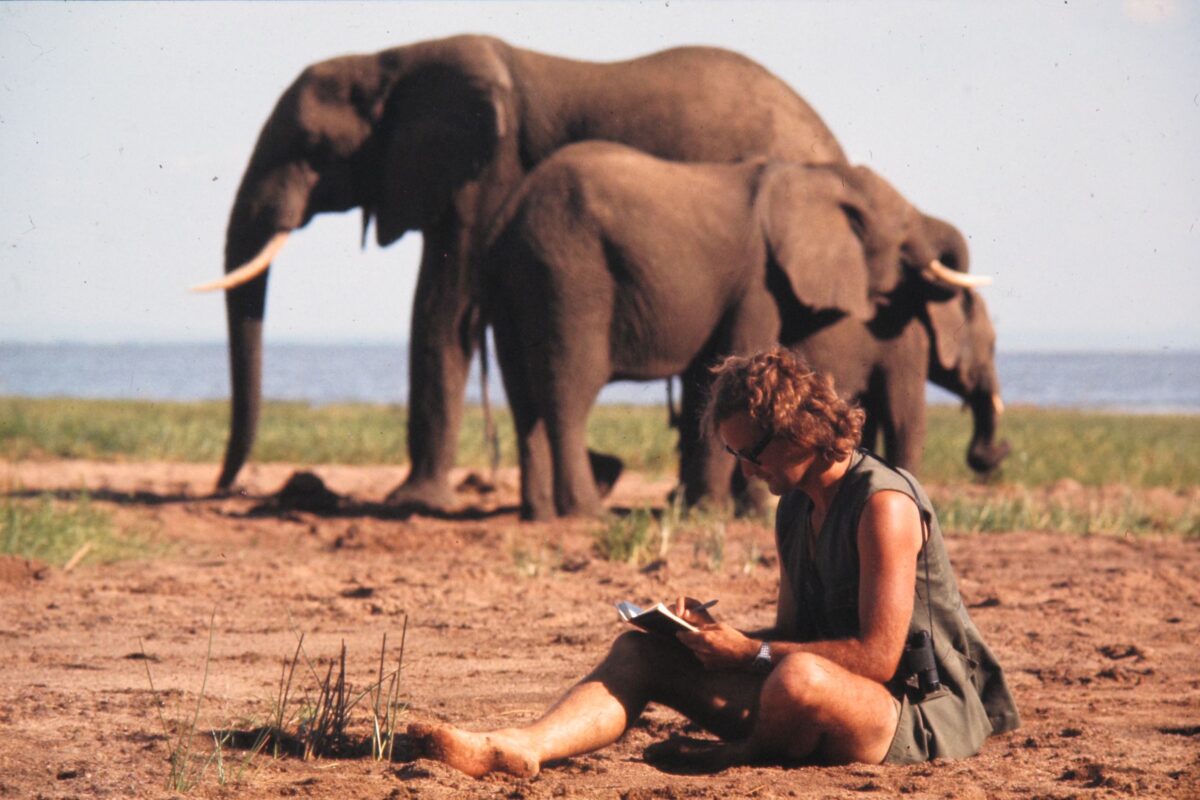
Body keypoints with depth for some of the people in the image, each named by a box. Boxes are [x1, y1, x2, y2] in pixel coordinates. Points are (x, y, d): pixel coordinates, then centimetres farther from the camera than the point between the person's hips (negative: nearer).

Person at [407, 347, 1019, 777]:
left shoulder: (883, 505, -16)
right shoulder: (795, 508, 13)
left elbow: (877, 656, -22)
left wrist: (750, 653, -18)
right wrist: (714, 632, -1)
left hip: (923, 717, -8)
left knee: (800, 678, -41)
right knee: (641, 651, -3)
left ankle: (742, 757, -6)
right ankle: (519, 748, -28)